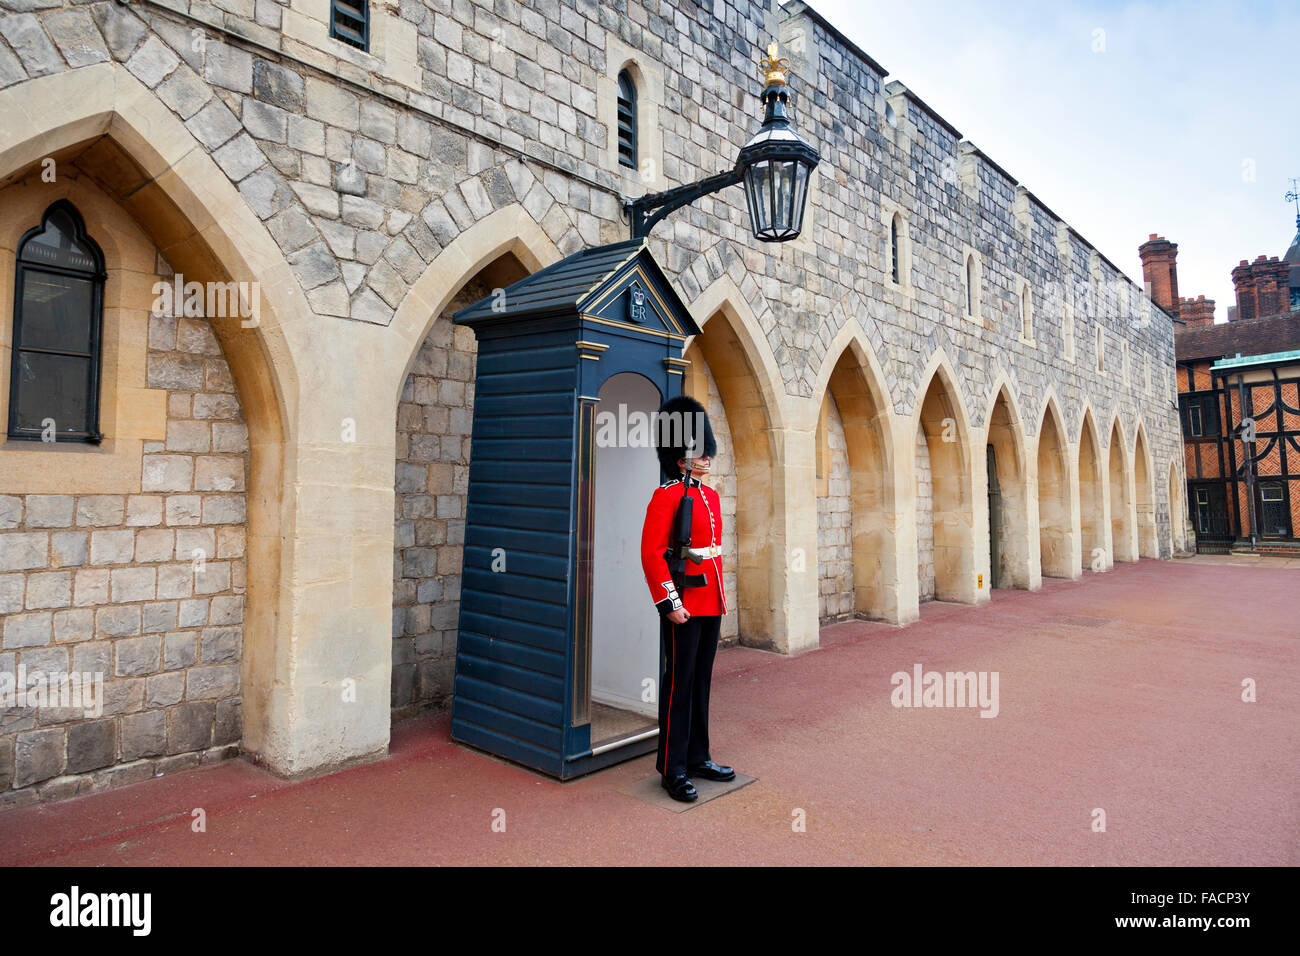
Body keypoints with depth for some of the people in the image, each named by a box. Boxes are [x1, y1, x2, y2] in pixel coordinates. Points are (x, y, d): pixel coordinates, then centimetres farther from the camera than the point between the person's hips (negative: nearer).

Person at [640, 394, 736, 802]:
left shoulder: (711, 496, 13)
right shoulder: (666, 496, -12)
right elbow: (651, 554, -17)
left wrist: (719, 595, 18)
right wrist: (670, 603, -19)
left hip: (711, 603, 8)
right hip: (684, 605, -8)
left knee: (702, 681, 15)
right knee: (679, 683, 0)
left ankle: (698, 757, 28)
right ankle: (673, 769, 12)